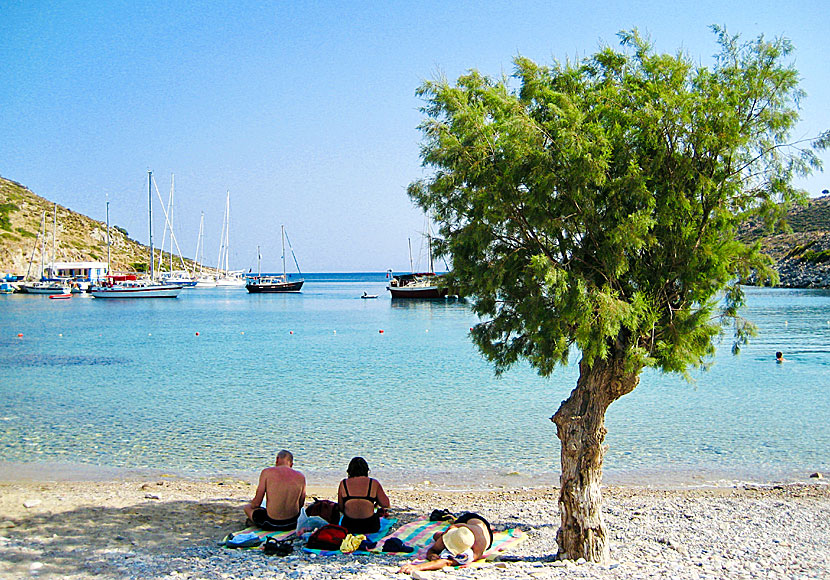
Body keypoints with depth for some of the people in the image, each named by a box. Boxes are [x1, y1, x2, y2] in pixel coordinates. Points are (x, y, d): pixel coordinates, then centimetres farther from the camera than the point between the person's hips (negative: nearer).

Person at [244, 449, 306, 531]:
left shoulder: (267, 472, -7)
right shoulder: (301, 477, 0)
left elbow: (257, 503, -6)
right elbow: (301, 504, 10)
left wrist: (252, 504, 18)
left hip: (272, 524, -3)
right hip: (293, 523, 3)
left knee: (247, 507, 25)